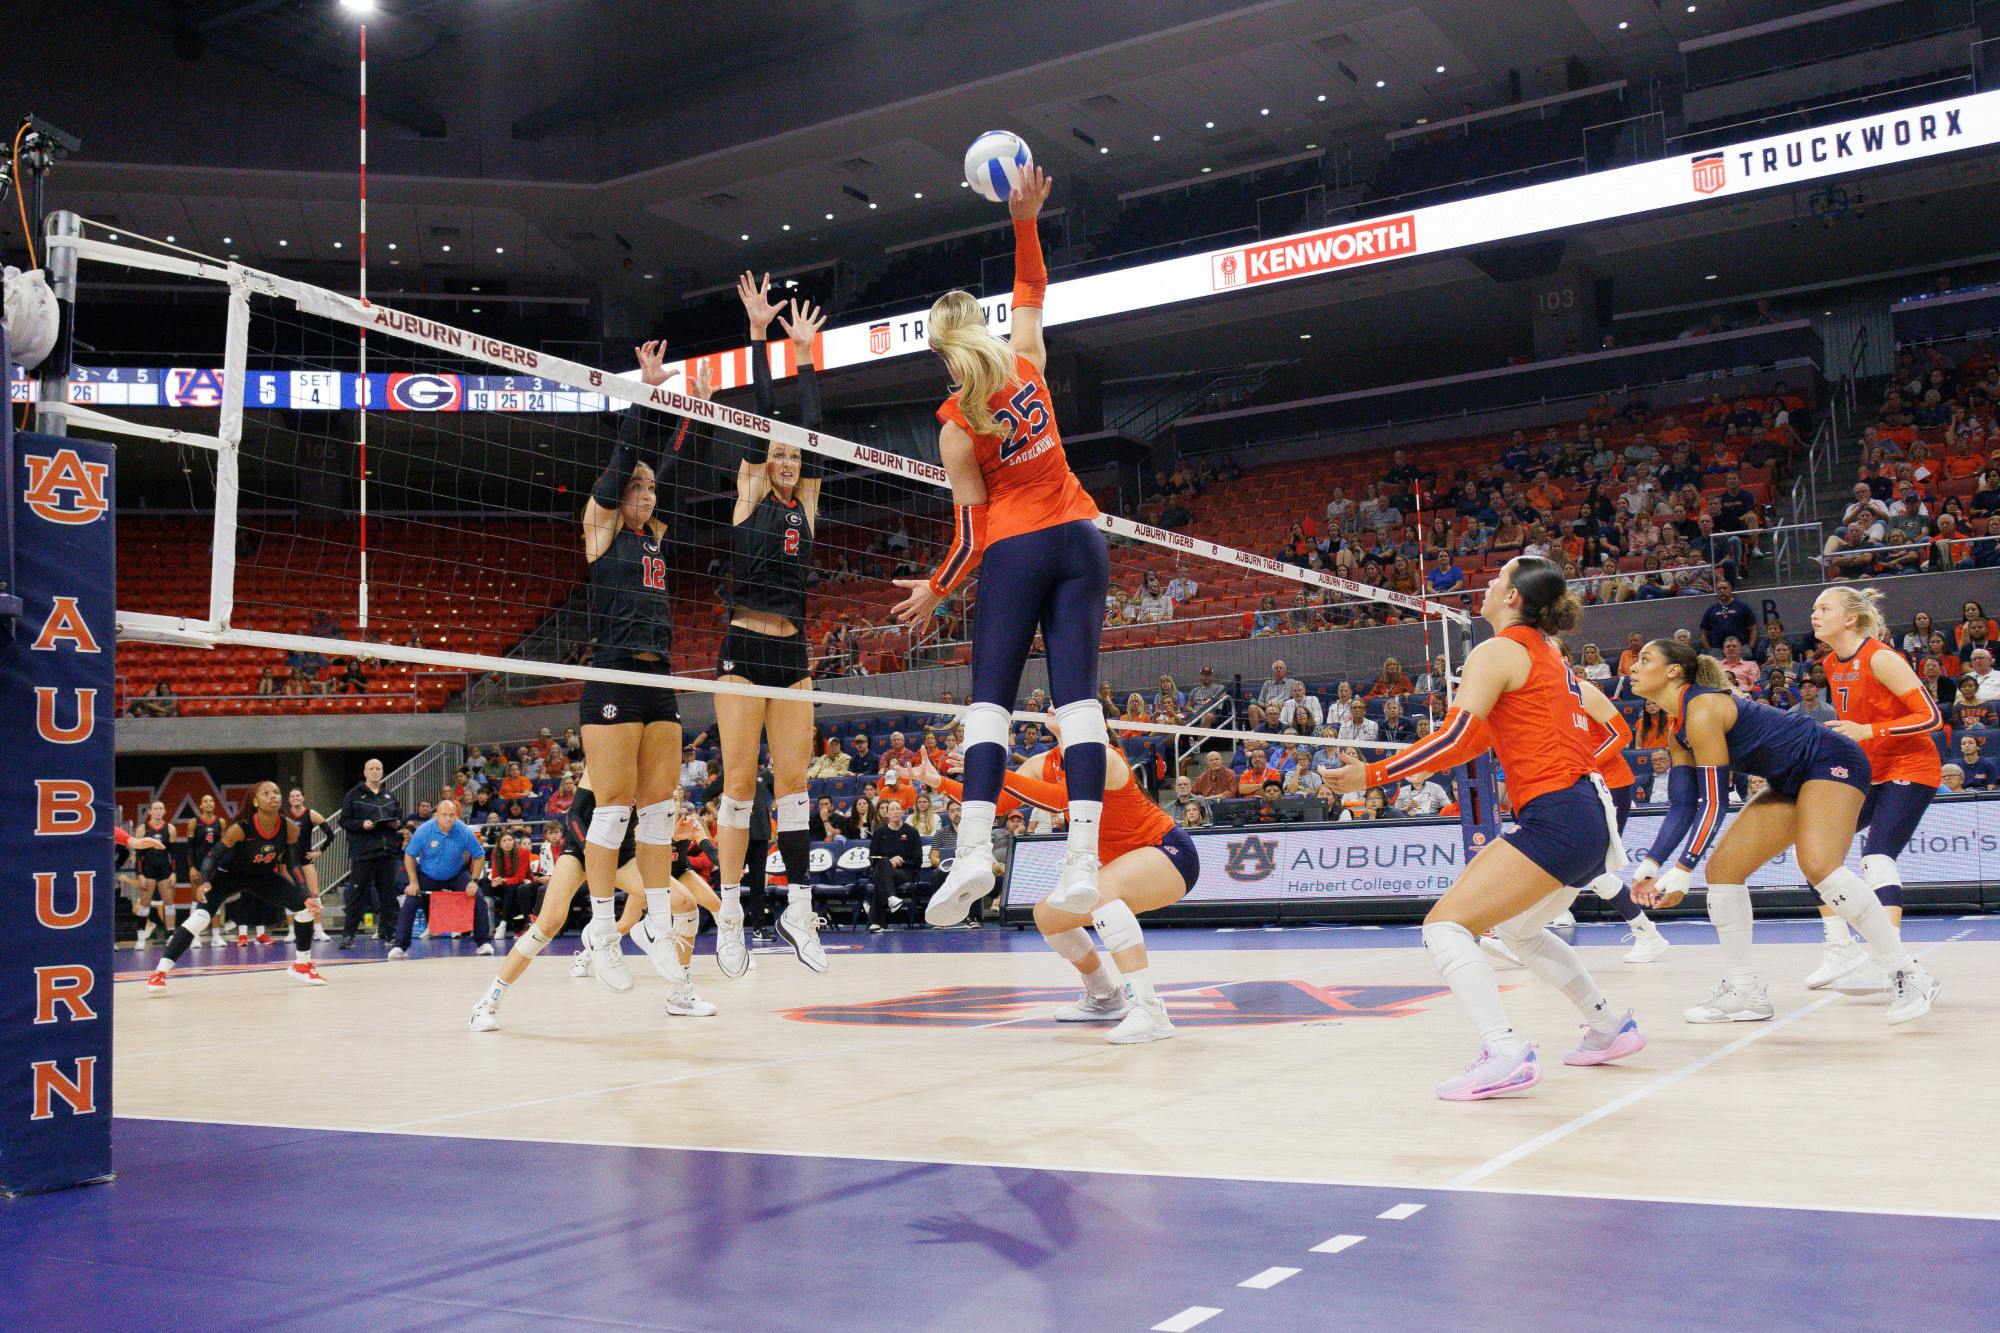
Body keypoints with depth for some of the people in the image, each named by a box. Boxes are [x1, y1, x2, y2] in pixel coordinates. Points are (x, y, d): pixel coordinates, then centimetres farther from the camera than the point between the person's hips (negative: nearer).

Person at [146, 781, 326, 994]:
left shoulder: (289, 829, -19)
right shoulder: (241, 828, -30)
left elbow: (293, 865, -7)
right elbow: (212, 856, -22)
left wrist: (307, 896, -16)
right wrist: (205, 883, -41)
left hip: (263, 875, 4)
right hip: (228, 874, -4)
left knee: (307, 907, -6)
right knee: (200, 917, -25)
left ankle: (302, 966, 14)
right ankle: (159, 974, -20)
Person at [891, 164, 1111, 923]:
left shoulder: (956, 428, -6)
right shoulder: (1028, 366, 3)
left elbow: (972, 529, -4)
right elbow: (1032, 291, 21)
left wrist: (936, 590, 9)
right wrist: (1025, 222, 15)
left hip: (1016, 550, -4)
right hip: (1080, 540, 4)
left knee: (990, 696, -4)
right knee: (1076, 693, -5)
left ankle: (974, 848, -20)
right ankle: (1083, 854, -16)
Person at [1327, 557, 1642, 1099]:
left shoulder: (1497, 651, -7)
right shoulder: (1548, 652, 19)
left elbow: (1456, 739, -16)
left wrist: (1371, 775, -15)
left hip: (1553, 816, -10)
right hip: (1588, 813, 10)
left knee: (1445, 926, -12)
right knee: (1518, 930, 29)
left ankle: (1505, 1054, -22)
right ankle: (1610, 1027, 36)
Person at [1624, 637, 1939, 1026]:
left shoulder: (1702, 709, -22)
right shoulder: (1678, 734, 7)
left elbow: (1713, 803, -24)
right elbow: (1683, 807, 7)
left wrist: (1682, 870, -25)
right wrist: (1651, 864, -4)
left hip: (1833, 762, -10)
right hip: (1792, 783, 10)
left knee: (1818, 866, -30)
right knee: (1721, 869, 2)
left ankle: (1909, 975, -19)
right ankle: (1744, 992, 7)